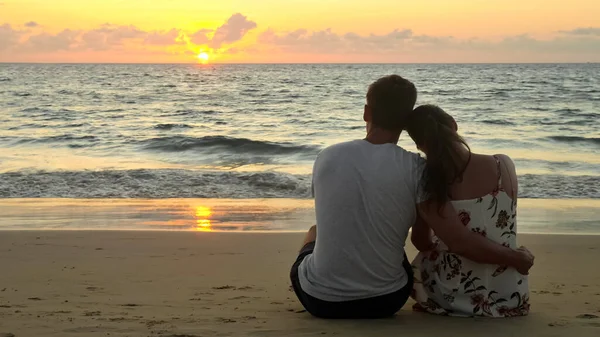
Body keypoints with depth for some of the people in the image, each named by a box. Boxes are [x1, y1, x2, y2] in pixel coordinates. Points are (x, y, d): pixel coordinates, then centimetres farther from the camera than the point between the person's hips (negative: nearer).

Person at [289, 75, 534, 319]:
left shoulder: (326, 158, -7)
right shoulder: (415, 169, -14)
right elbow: (459, 242, -18)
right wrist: (516, 258, -1)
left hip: (320, 301, 0)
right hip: (385, 302, 0)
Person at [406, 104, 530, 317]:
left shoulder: (428, 181, -15)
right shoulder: (503, 165, -10)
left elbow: (420, 242, 3)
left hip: (454, 297, -3)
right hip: (509, 296, 3)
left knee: (420, 262, 34)